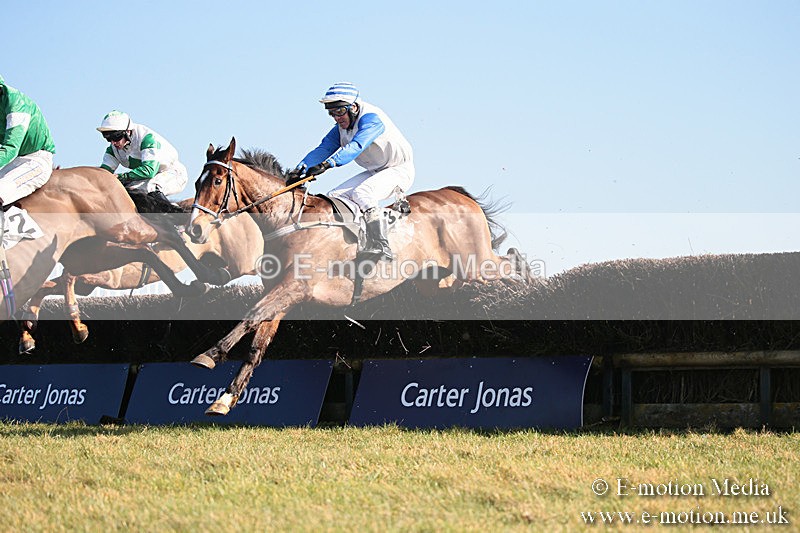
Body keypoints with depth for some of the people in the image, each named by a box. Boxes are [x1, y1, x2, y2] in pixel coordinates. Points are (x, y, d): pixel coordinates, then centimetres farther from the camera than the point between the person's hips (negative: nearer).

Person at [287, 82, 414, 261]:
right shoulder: (341, 128, 3)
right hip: (374, 172, 9)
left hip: (399, 170, -9)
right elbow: (323, 149, -5)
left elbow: (356, 146, -40)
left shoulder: (371, 118, -24)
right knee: (335, 196, -2)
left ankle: (381, 248, -36)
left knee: (361, 193, -32)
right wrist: (299, 170, -23)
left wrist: (327, 164, -53)